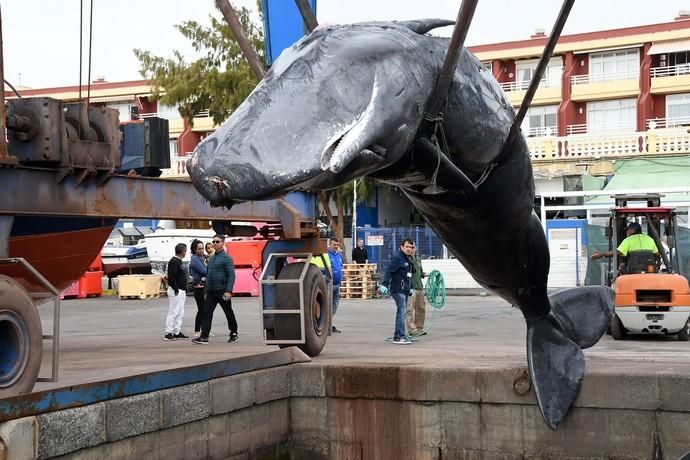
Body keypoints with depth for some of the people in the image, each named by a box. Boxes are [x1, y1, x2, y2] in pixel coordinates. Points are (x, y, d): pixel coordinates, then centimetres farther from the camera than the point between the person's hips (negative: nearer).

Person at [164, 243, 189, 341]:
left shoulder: (179, 261, 17)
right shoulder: (173, 262, -14)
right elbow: (171, 277, -21)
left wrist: (184, 290, 16)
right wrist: (176, 289, -20)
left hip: (181, 291, 10)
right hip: (176, 292, -10)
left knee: (180, 313, 12)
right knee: (173, 313, -8)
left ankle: (177, 332, 17)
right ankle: (168, 333, -6)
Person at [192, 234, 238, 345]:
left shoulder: (226, 258, -9)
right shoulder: (211, 259, 14)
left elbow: (231, 275, -15)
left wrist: (228, 291, -23)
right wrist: (206, 290, 17)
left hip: (222, 291, -6)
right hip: (211, 292, 6)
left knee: (229, 313, 7)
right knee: (206, 313, -4)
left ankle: (234, 334, 21)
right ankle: (204, 336, -7)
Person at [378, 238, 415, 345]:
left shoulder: (407, 259, 17)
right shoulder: (397, 257, -11)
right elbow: (389, 271, -20)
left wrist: (410, 288, 23)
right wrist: (384, 284, -28)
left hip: (405, 290, 10)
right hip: (398, 290, -10)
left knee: (401, 312, 11)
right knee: (401, 312, -13)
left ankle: (397, 336, 17)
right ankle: (400, 336, -13)